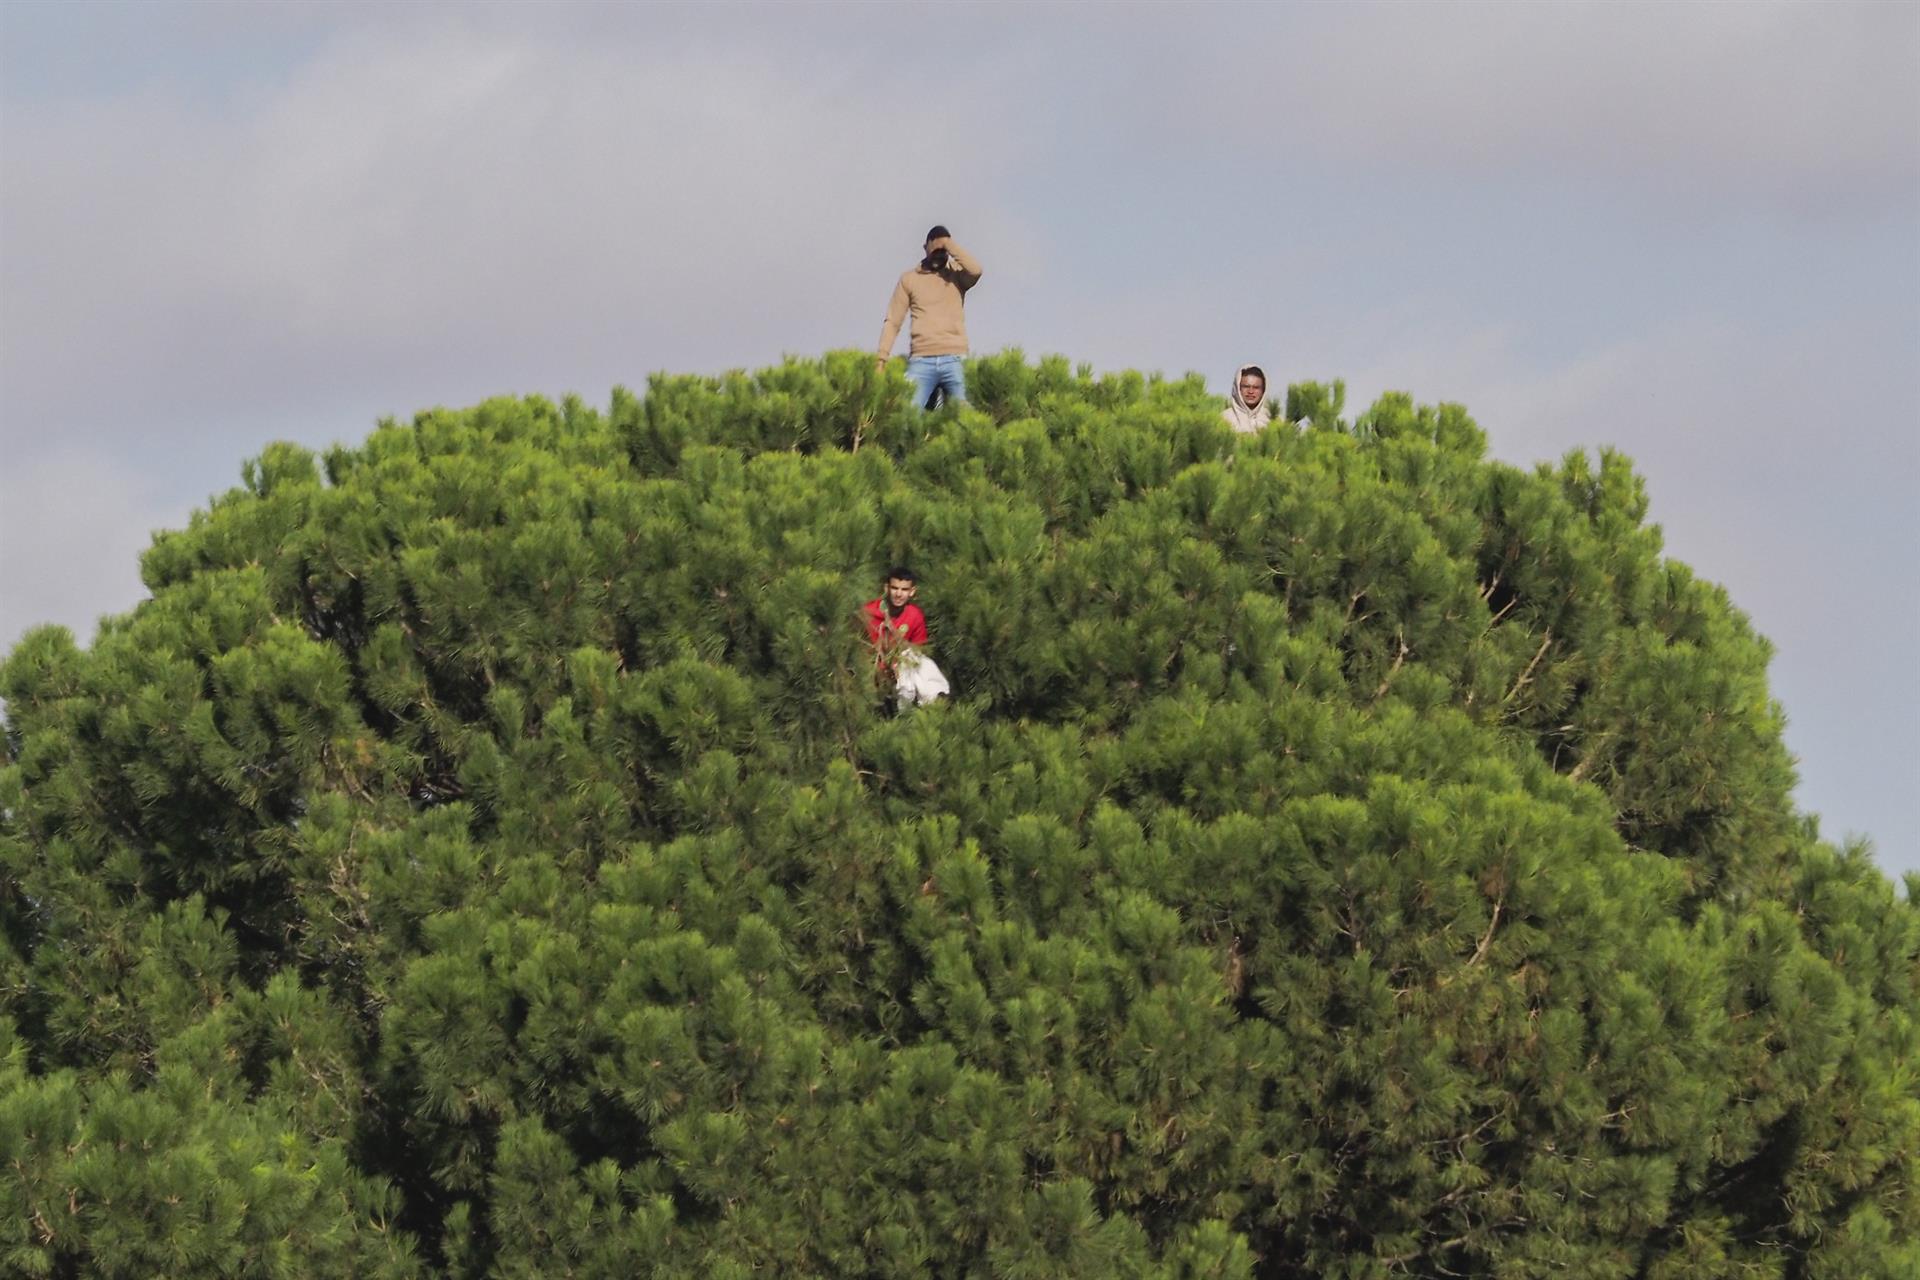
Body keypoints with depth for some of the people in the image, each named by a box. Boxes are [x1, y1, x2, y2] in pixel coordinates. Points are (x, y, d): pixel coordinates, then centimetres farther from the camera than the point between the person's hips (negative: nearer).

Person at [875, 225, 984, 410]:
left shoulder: (957, 274, 12)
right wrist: (881, 357, -1)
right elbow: (893, 321, 10)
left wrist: (949, 245, -5)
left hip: (954, 359, 0)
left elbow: (975, 270, -12)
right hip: (921, 360, 0)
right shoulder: (909, 279, 12)